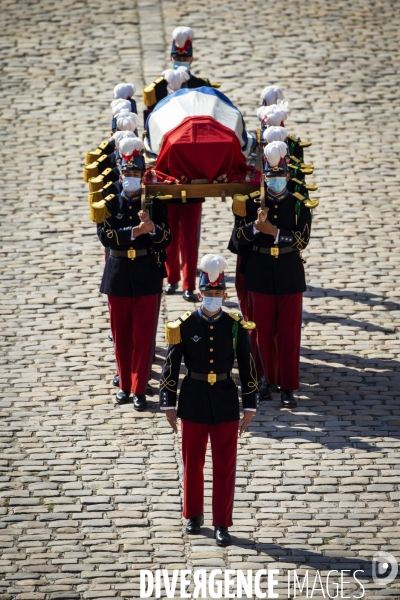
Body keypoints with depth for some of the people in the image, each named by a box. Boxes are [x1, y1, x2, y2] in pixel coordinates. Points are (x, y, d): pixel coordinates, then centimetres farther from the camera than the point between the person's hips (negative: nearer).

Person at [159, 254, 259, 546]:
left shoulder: (236, 326, -5)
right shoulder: (184, 326, -6)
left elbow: (247, 367, 0)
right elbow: (171, 367, -2)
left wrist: (250, 405, 0)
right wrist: (169, 404, -3)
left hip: (225, 403, 0)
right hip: (193, 403, 0)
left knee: (225, 467, 2)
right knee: (193, 463, 12)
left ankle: (222, 525, 9)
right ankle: (194, 515, 30)